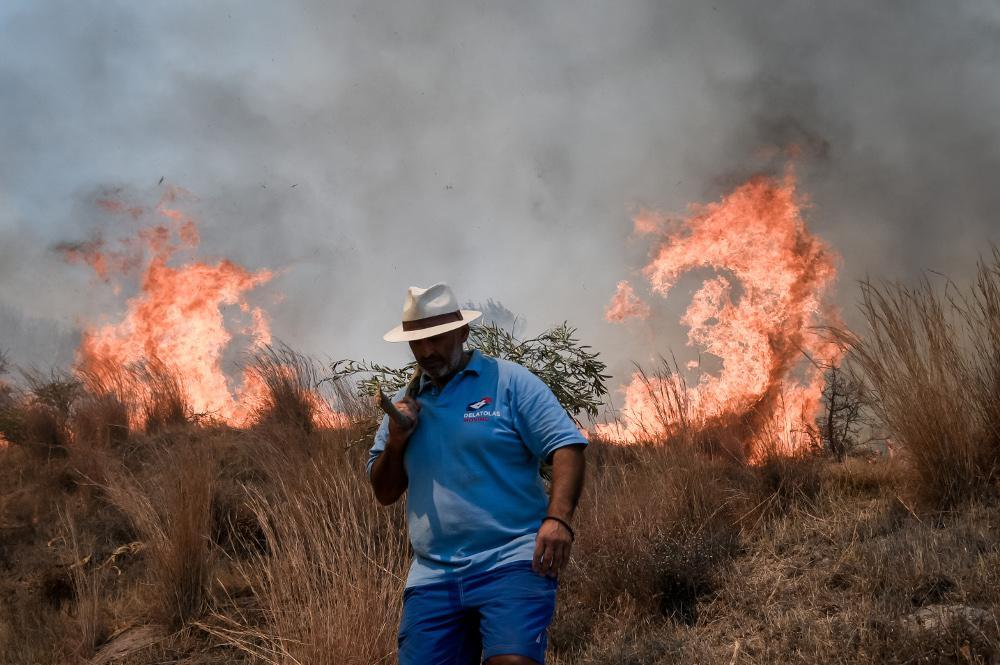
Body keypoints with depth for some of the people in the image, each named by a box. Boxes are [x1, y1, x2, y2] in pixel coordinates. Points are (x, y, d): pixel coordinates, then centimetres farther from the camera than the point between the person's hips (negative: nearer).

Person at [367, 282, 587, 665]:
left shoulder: (509, 382, 2)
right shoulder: (405, 402, 17)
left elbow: (566, 447, -6)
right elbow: (385, 494, 20)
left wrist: (558, 519, -22)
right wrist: (395, 441, 0)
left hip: (512, 561, -5)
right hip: (433, 576, 5)